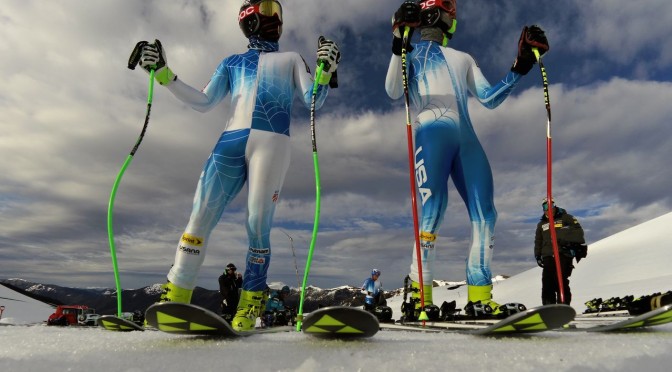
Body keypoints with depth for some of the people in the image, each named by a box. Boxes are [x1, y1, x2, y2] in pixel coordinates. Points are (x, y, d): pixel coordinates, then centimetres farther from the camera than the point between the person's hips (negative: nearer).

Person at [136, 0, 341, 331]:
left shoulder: (291, 59, 26)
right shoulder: (232, 63, 29)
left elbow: (312, 100, 11)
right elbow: (203, 102, 20)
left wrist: (324, 71, -7)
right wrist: (163, 74, 15)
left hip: (271, 142, -2)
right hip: (230, 142, 3)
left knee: (258, 225, -9)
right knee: (200, 218, -6)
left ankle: (250, 304, 2)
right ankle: (173, 299, 2)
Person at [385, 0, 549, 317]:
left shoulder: (463, 59, 33)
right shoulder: (409, 54, 21)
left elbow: (489, 99, 24)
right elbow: (393, 92, 0)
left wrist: (521, 67, 19)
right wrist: (398, 44, -8)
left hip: (467, 138, 5)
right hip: (432, 132, -5)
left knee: (485, 216, -6)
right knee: (432, 214, -19)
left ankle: (479, 296, 0)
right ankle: (420, 294, -13)